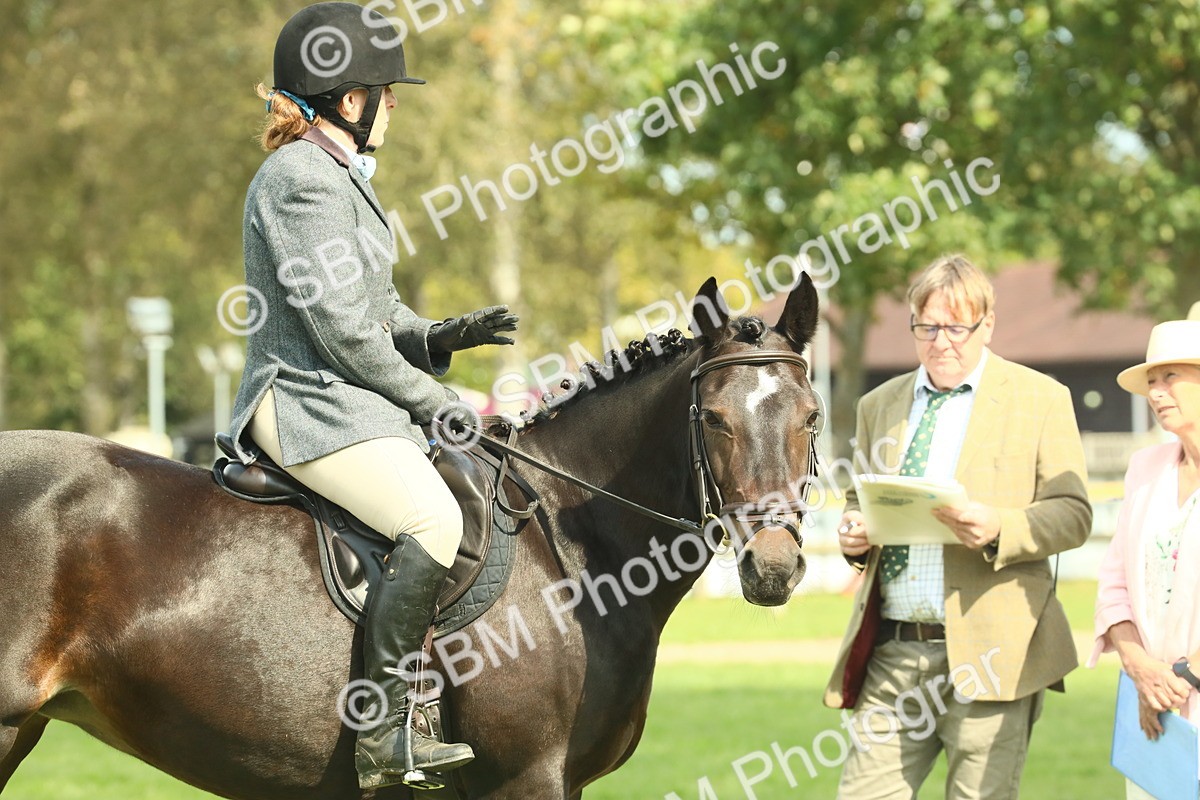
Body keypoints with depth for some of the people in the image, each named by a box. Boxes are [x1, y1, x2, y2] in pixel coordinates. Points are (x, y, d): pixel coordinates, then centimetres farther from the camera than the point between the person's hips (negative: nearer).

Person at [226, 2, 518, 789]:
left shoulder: (340, 178, 20)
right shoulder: (303, 180, -14)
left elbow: (379, 313, 22)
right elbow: (340, 327, -19)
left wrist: (446, 336, 3)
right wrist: (429, 397, -11)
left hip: (347, 400, 11)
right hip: (310, 404, -11)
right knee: (434, 520, -29)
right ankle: (385, 731, -27)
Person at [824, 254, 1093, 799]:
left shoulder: (1039, 398, 4)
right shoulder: (879, 406, 17)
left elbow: (1072, 514, -1)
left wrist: (998, 529, -20)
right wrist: (853, 533, 1)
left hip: (987, 650, -4)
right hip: (890, 651, 4)